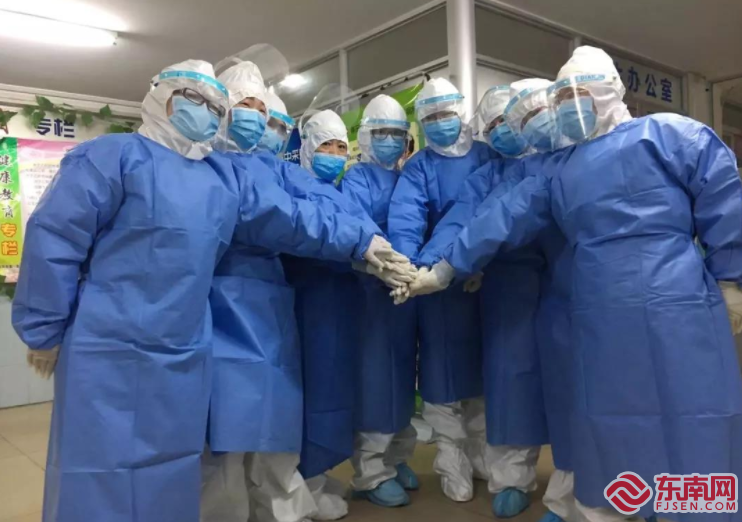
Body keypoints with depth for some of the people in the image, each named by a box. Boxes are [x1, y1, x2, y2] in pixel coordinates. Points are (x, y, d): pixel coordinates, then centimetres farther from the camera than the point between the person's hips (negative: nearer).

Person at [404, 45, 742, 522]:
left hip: (676, 315, -5)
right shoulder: (559, 172, 15)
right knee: (607, 442, 13)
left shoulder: (667, 133, 0)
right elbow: (505, 217, 10)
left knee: (688, 440, 4)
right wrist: (444, 270, 7)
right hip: (601, 326, 5)